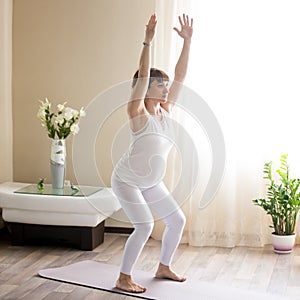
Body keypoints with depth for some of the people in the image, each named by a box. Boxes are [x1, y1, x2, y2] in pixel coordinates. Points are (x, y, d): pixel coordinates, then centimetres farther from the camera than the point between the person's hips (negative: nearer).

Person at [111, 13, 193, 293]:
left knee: (177, 220, 8)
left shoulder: (165, 110, 0)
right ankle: (123, 279, -5)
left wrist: (187, 41, -10)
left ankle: (163, 267, 26)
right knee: (144, 225, -19)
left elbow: (180, 75, -4)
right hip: (126, 180, -8)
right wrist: (147, 41, -36)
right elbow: (142, 76, -30)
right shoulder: (138, 112, -17)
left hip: (151, 183, 8)